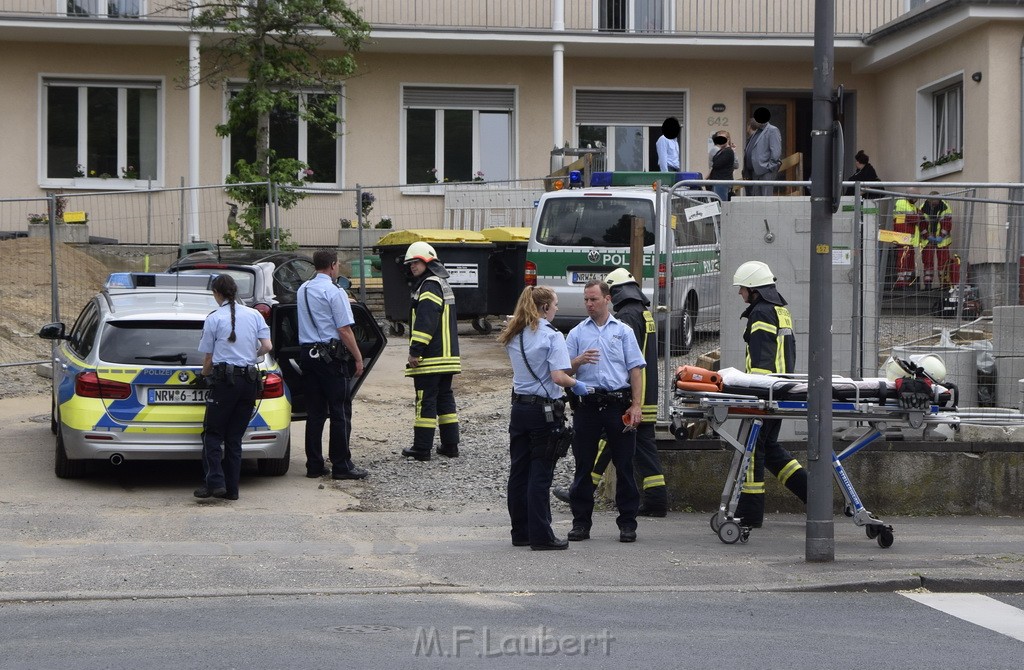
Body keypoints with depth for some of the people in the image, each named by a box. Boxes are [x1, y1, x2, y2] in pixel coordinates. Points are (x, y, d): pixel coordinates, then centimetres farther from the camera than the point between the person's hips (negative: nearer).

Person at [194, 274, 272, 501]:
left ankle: (215, 481, -13)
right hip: (249, 380, 4)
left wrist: (204, 377, 18)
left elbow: (208, 358, 1)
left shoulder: (214, 318, -2)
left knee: (213, 433, 2)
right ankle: (231, 488, 6)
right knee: (234, 437, 9)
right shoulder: (254, 315, 8)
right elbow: (267, 346, 4)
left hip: (224, 379, -4)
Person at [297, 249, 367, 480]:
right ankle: (341, 465, -1)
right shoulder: (334, 292, -12)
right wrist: (358, 358, -8)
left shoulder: (302, 290, 12)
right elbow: (344, 330, -14)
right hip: (332, 356, -7)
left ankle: (314, 465, 12)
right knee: (340, 412, -2)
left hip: (307, 354, 7)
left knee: (314, 412, 10)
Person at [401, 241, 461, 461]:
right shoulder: (442, 284, 20)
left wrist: (415, 350, -22)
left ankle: (422, 448, -5)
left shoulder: (429, 286, -13)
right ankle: (450, 445, 16)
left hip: (431, 359, -10)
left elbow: (425, 323, -22)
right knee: (445, 398, 13)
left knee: (426, 400, -6)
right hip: (448, 356, 10)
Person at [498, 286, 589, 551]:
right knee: (540, 475, -3)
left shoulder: (513, 337, 9)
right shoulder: (552, 336, -13)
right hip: (545, 410, -7)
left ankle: (521, 532, 17)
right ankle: (540, 536, 0)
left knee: (519, 472, 11)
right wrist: (576, 385, -3)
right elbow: (558, 377, -22)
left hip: (519, 407, 7)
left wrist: (578, 360, 17)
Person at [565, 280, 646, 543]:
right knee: (583, 465, 3)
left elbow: (636, 370, 4)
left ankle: (627, 522, 7)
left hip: (618, 404, -1)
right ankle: (581, 522, 10)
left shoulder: (623, 331, 9)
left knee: (624, 466, 1)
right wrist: (579, 360, -15)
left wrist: (636, 405, -6)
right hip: (587, 404, 1)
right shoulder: (577, 333, 11)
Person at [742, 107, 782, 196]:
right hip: (755, 171, 9)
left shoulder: (773, 131, -7)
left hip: (766, 172, -9)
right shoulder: (757, 132, 20)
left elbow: (776, 152, -13)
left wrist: (770, 166, -14)